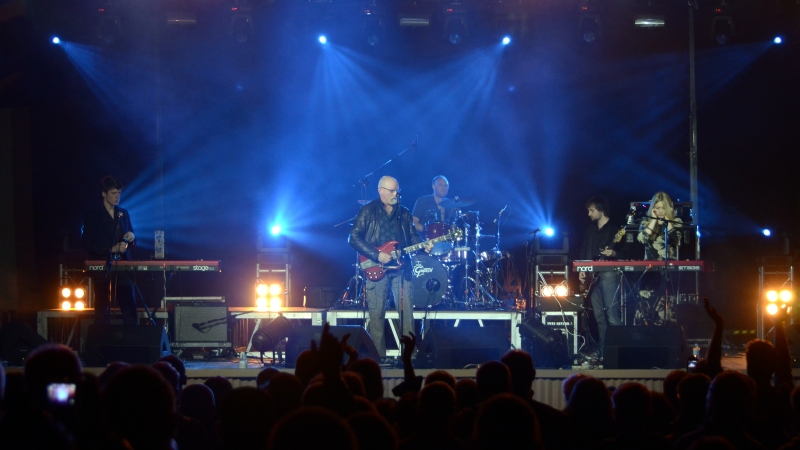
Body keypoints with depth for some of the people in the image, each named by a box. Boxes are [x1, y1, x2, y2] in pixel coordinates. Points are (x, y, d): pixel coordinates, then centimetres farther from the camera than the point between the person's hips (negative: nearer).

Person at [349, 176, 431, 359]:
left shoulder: (404, 213, 14)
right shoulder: (368, 211, -1)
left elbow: (412, 237, 15)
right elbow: (354, 238, -7)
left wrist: (424, 246, -7)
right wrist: (377, 255, -15)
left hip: (401, 268, 4)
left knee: (407, 312, -1)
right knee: (376, 315, -2)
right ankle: (379, 356, 3)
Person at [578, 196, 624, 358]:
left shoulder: (615, 230, -2)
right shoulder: (590, 230, 18)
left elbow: (625, 253, -5)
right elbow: (584, 252, 19)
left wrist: (613, 253, -24)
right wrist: (582, 270, 7)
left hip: (609, 274, -7)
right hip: (593, 276, 7)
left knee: (612, 315, -13)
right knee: (599, 316, 7)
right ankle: (602, 350, 10)